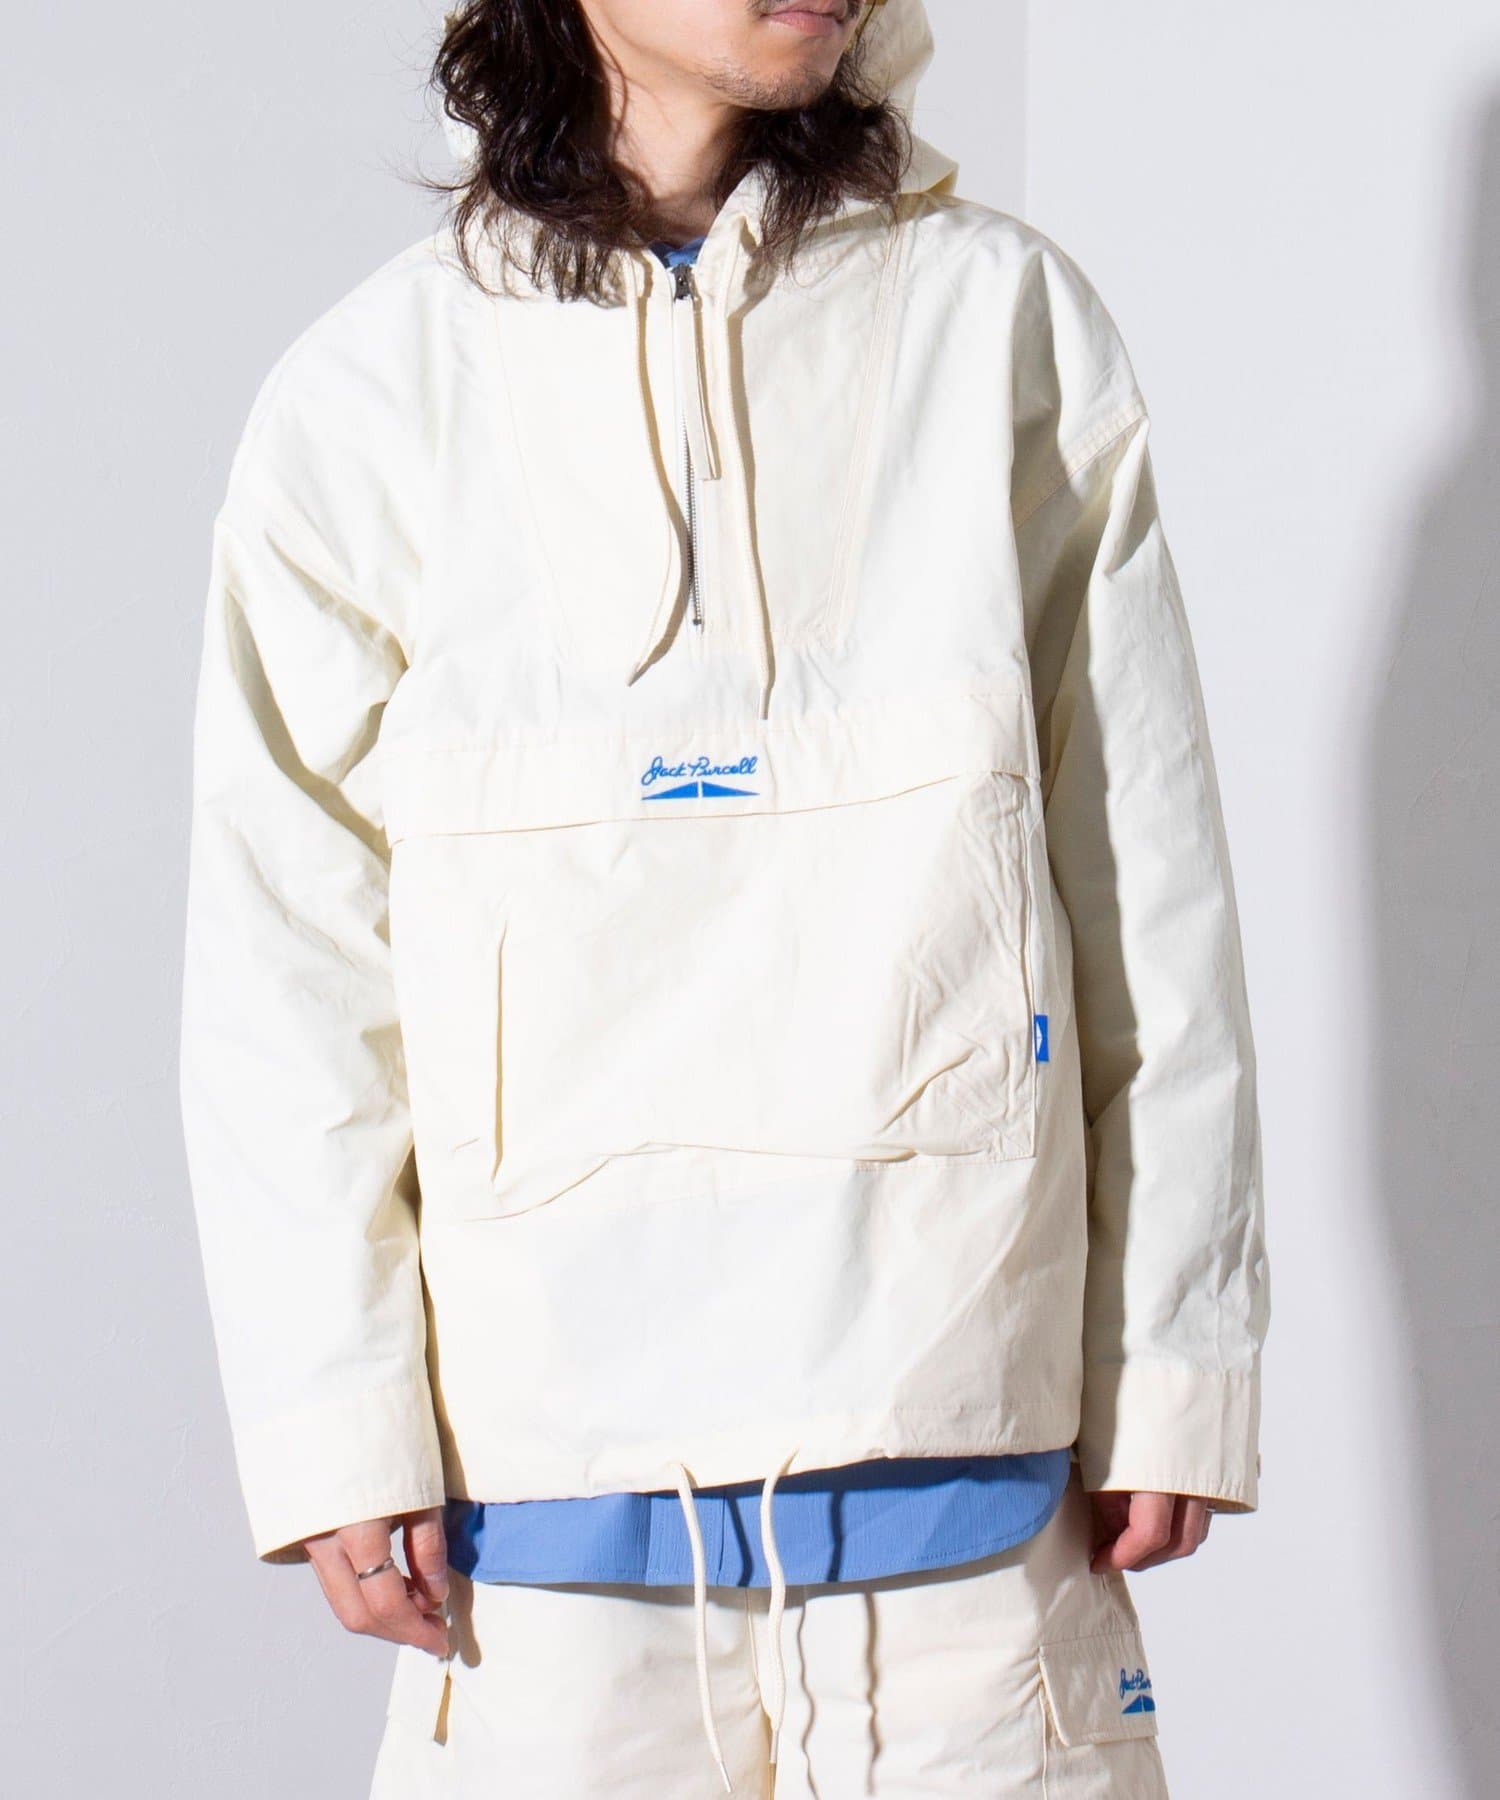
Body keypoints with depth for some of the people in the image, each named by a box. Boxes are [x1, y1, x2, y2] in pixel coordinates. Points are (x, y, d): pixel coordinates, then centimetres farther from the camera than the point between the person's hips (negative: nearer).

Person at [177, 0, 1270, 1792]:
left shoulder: (1007, 322, 3)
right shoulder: (371, 396, 2)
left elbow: (1152, 902, 4)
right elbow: (285, 970, 3)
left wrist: (1175, 1366, 3)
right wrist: (338, 1429, -2)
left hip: (951, 1401, 0)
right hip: (547, 1424, 0)